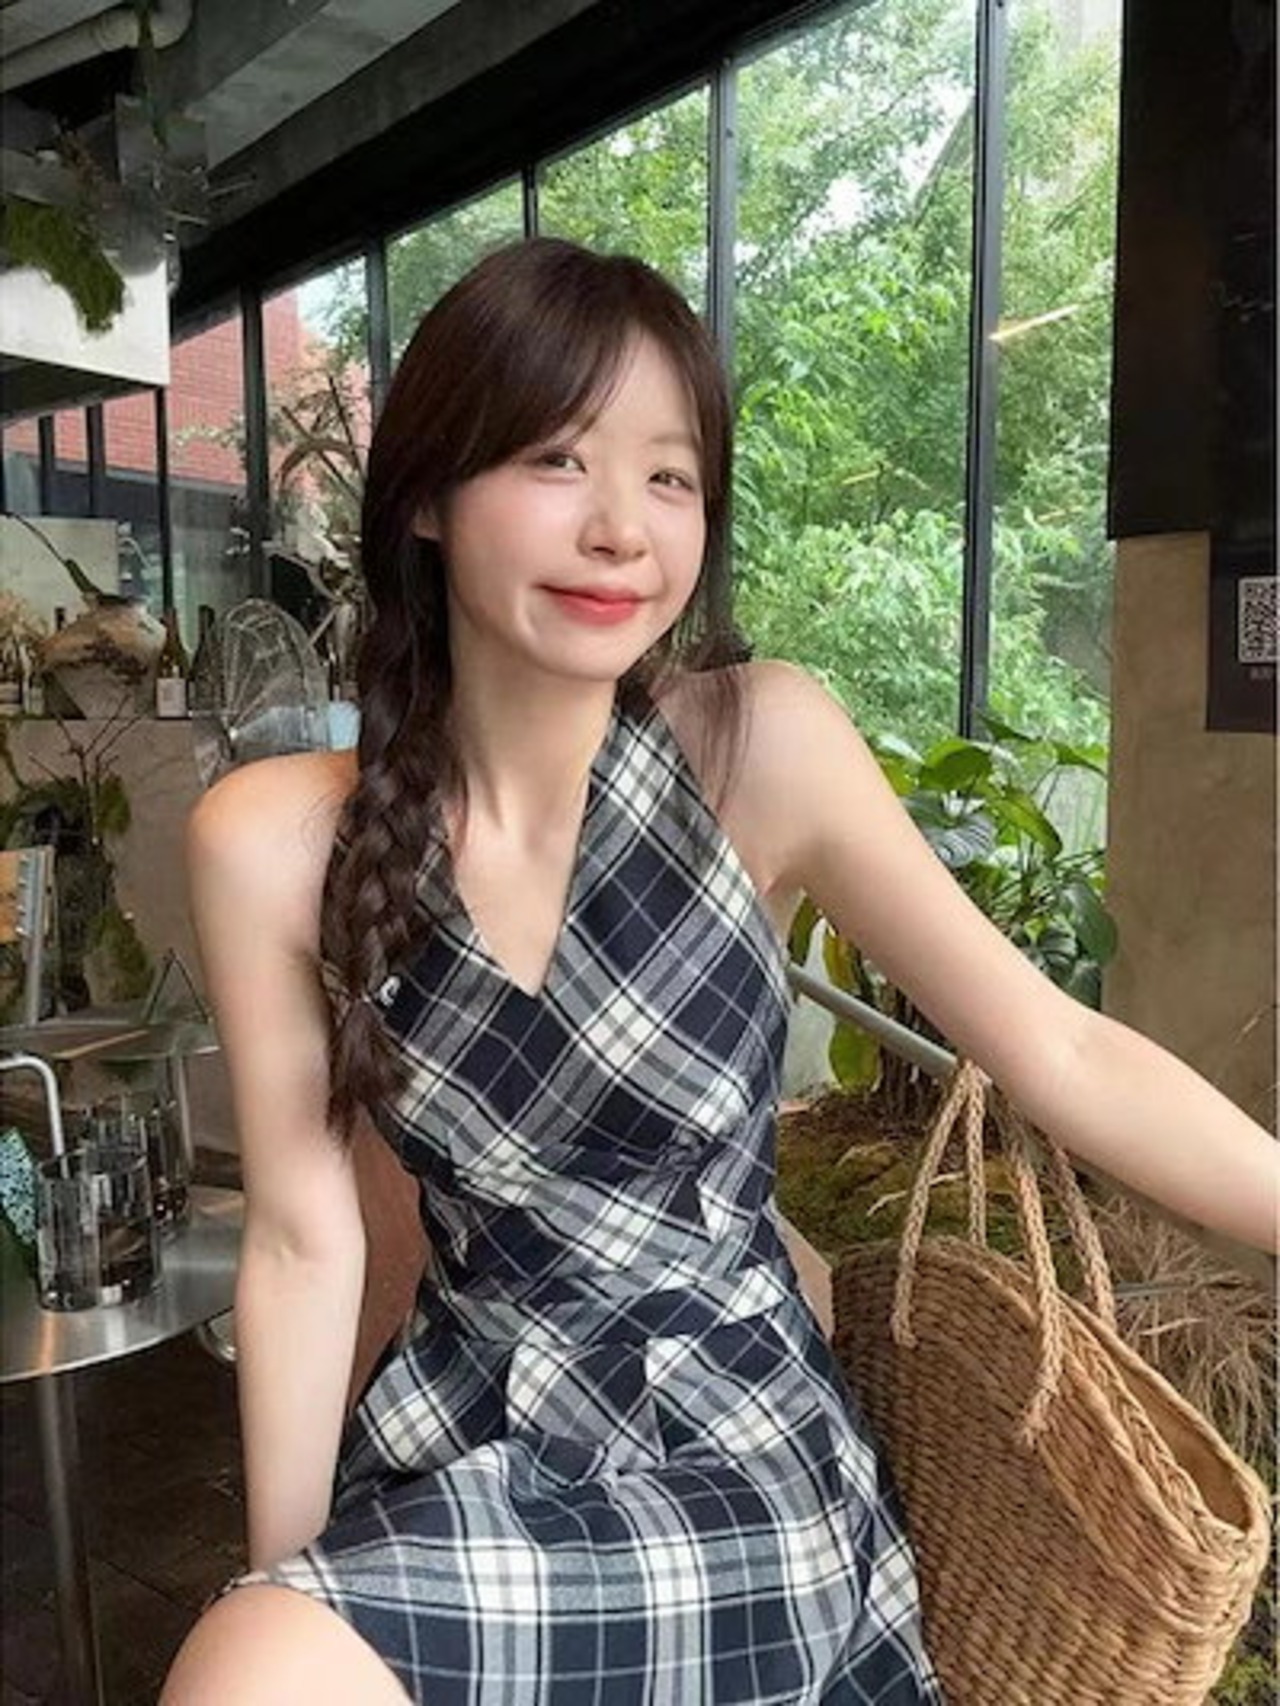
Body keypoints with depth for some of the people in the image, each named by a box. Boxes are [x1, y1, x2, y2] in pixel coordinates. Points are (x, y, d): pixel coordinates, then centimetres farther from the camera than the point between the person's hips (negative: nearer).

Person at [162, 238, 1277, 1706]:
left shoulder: (760, 746, -14)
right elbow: (303, 1240, -5)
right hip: (456, 1444, 2)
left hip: (738, 1459, -1)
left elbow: (1061, 1054, -11)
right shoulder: (273, 841, -10)